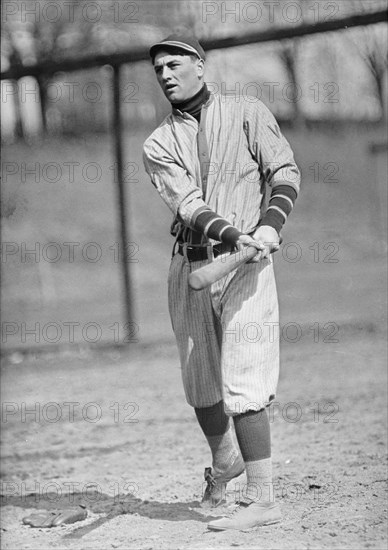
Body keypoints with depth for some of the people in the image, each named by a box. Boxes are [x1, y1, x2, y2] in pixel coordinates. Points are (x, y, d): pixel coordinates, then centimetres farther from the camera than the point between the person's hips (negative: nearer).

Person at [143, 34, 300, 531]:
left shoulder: (247, 113, 4)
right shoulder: (158, 146, 7)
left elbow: (285, 172, -4)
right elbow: (188, 205, -8)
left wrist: (269, 226, -22)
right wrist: (235, 234, -26)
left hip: (246, 265, -4)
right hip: (189, 265, 4)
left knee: (241, 383, -12)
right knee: (200, 383, 13)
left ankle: (261, 499, -11)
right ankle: (224, 459, 41)